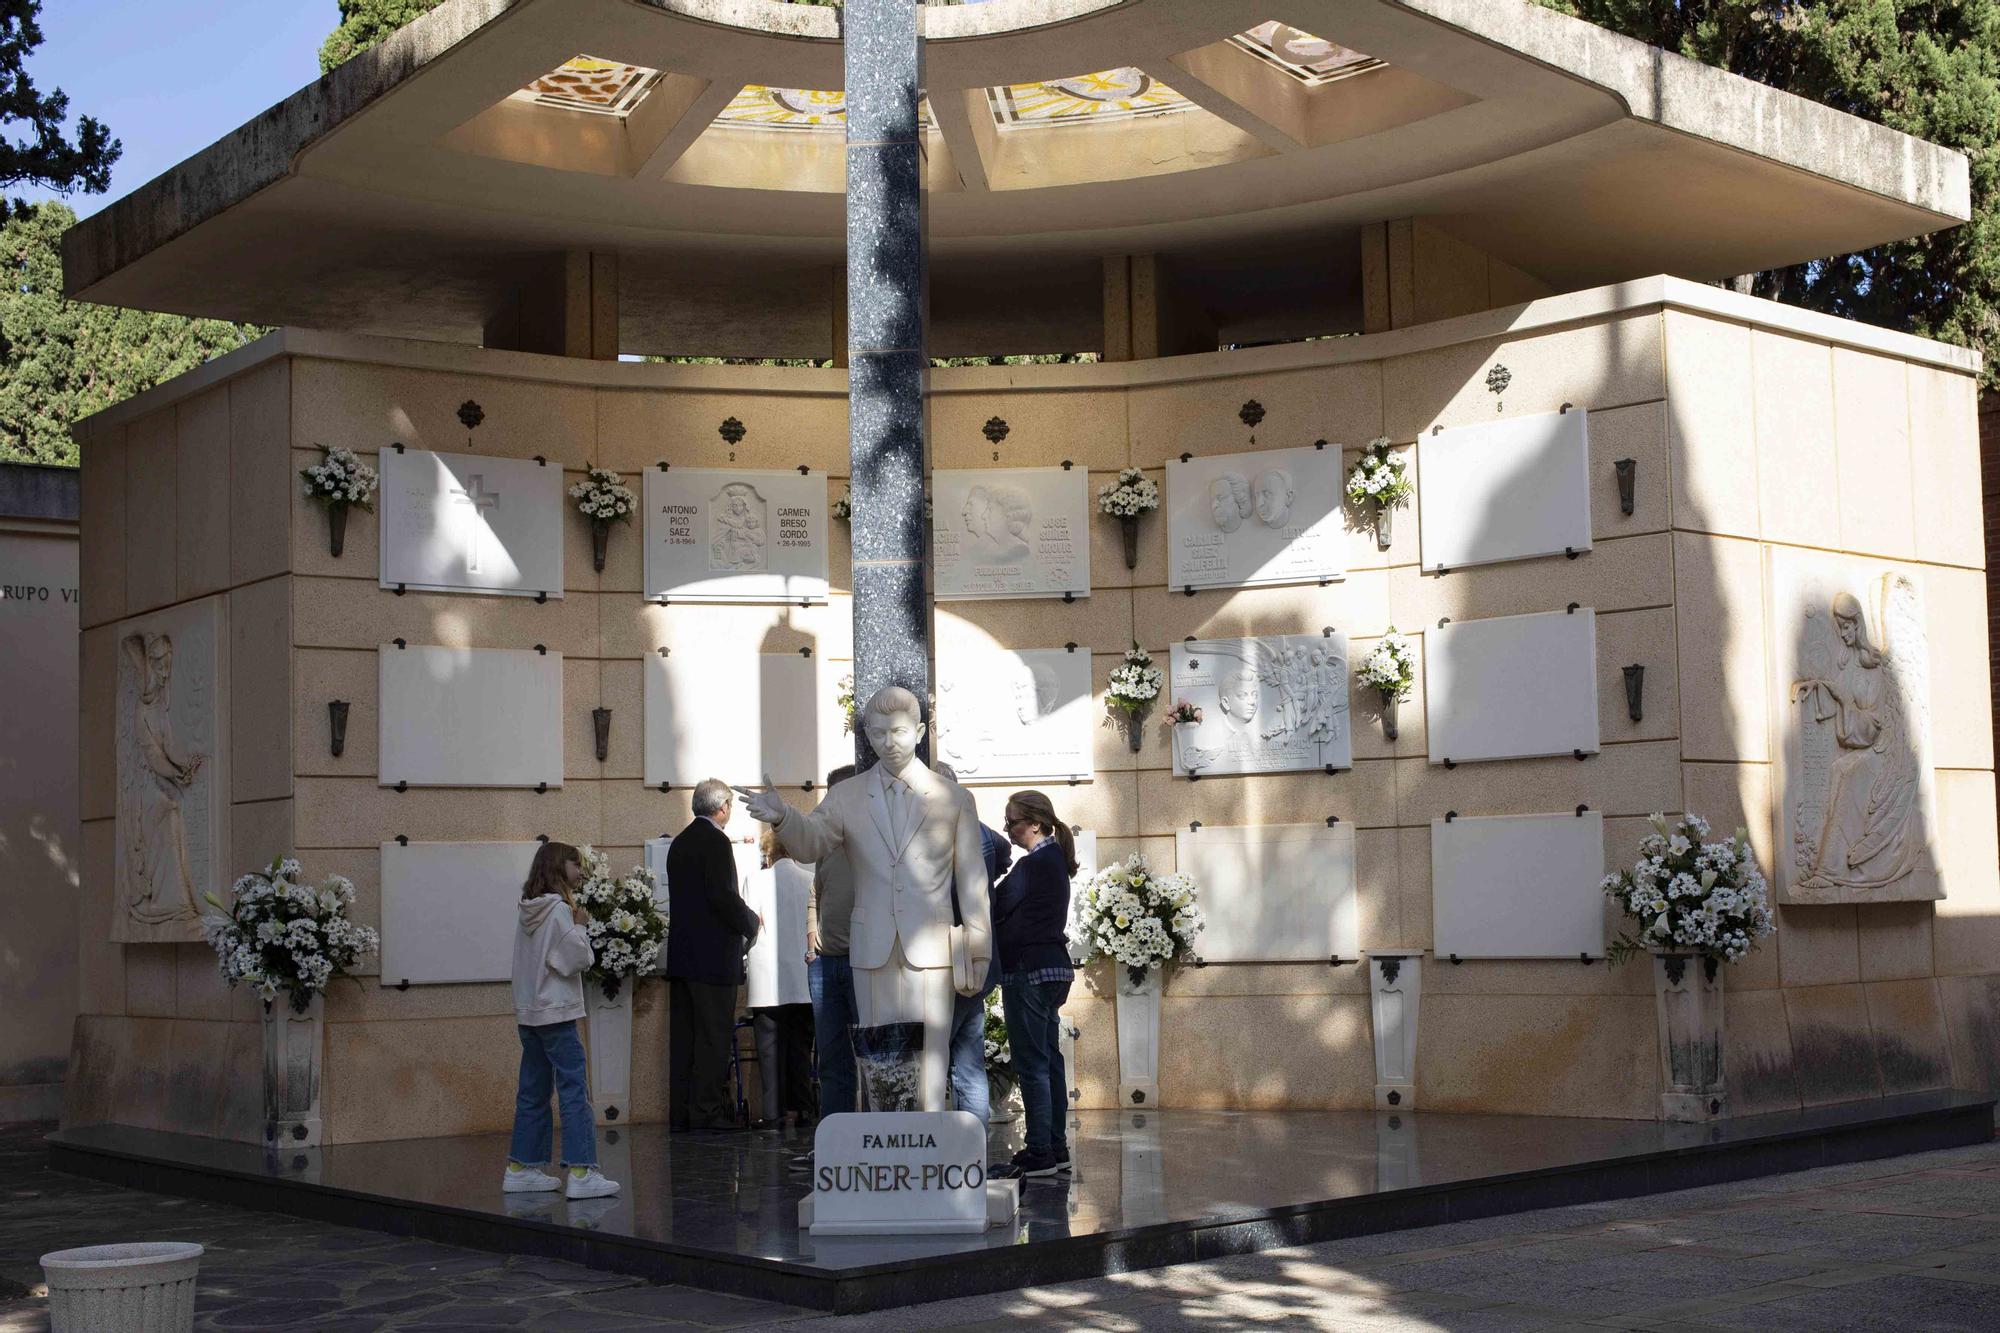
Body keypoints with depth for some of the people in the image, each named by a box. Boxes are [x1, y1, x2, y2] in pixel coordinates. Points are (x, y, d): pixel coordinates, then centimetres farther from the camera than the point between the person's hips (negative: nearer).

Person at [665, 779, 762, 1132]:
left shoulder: (679, 842, 14)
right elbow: (723, 896, -20)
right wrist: (752, 922, -4)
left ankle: (680, 1112, 11)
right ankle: (707, 1112, -6)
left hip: (680, 956, 8)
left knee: (683, 1037, 9)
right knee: (713, 1036, -5)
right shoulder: (716, 842, -12)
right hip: (713, 957, -8)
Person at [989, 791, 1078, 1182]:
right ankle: (1056, 1148, 17)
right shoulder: (1055, 860, 14)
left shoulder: (1032, 865, -15)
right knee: (1049, 1060, 13)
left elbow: (999, 911, -12)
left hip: (1028, 971, -10)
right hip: (1053, 968, 10)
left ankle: (1039, 1153, -5)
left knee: (1031, 1064, -7)